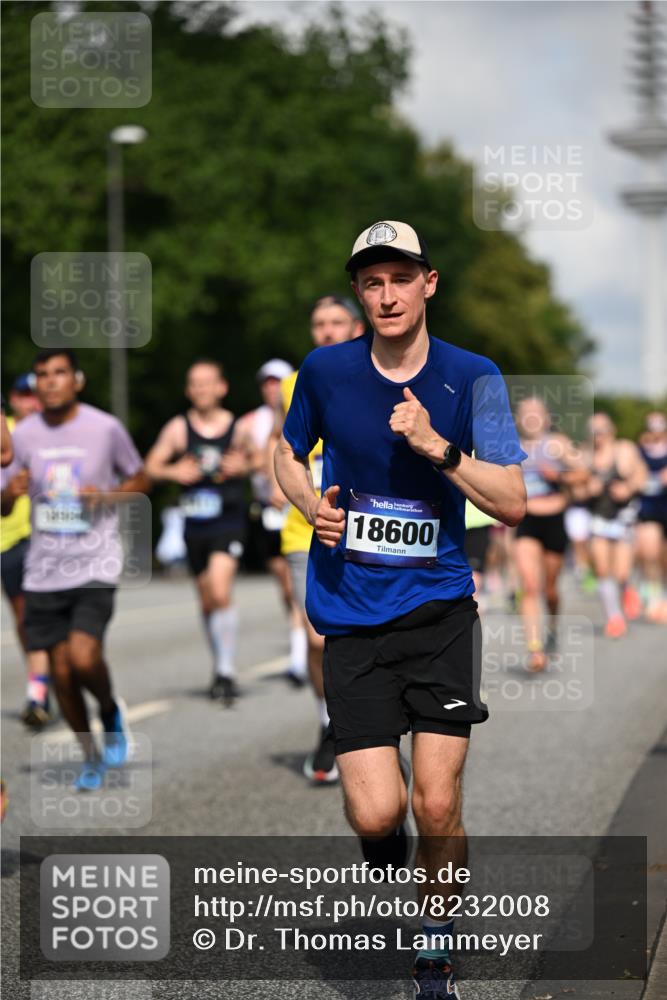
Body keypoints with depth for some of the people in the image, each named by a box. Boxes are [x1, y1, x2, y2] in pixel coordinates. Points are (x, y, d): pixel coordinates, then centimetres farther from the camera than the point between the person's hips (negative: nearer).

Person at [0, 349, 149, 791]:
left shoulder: (106, 428, -5)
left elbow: (140, 480, 8)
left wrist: (106, 496, -12)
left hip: (95, 566, -3)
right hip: (44, 570, 3)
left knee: (83, 658, -21)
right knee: (61, 671, 5)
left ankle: (111, 709, 12)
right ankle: (91, 755, 26)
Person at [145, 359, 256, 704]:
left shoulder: (237, 427, -2)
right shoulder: (178, 428, 1)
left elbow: (254, 461, 10)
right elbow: (150, 467, 5)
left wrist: (242, 466, -11)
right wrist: (175, 472, -15)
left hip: (229, 521, -3)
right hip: (194, 523, 3)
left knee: (220, 591, -21)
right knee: (207, 601, 13)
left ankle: (227, 671, -15)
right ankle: (220, 667, 31)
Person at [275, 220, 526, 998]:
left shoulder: (471, 377, -2)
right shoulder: (325, 371, 1)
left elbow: (512, 503, -5)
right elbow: (288, 451, 20)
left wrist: (437, 446, -19)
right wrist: (312, 505, 0)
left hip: (439, 611, 0)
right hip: (351, 618, 0)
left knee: (437, 809, -5)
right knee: (376, 813, -10)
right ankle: (383, 856, 28)